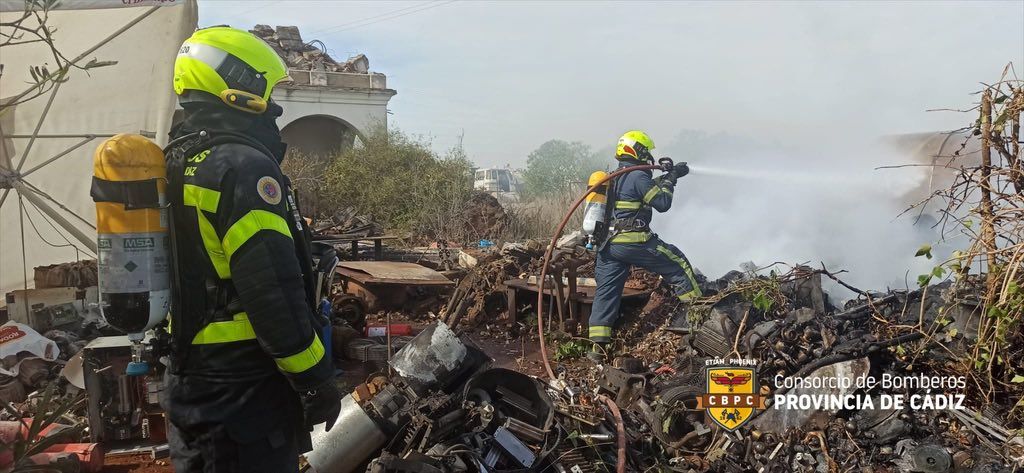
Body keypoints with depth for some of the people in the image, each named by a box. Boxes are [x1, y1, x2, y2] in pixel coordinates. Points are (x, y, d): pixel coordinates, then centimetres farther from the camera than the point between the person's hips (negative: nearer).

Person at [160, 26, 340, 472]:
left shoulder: (174, 164, 11)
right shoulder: (243, 166, -20)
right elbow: (274, 290, -24)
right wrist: (315, 379, -16)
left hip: (186, 382, 10)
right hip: (245, 389, -9)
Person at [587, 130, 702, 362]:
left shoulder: (615, 177, 18)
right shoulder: (637, 176, -9)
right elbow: (662, 203, -7)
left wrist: (667, 177, 29)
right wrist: (670, 180, 6)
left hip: (607, 244, 8)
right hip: (634, 242, -8)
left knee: (606, 292, 6)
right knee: (677, 263, 10)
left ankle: (597, 346, 2)